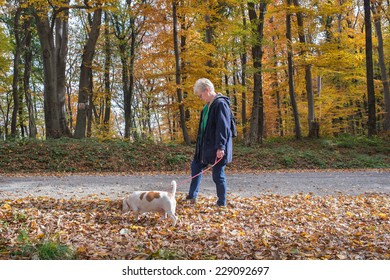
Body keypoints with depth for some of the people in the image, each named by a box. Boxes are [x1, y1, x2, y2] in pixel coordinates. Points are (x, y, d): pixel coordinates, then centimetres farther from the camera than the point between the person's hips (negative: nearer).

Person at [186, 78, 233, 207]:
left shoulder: (221, 104, -17)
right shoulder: (208, 105, 13)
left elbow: (223, 127, -23)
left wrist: (220, 147, -26)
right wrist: (200, 145, 21)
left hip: (217, 148, -10)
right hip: (206, 145, 11)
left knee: (218, 174, -1)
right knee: (195, 166, 21)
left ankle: (222, 203, 15)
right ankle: (192, 196, 34)